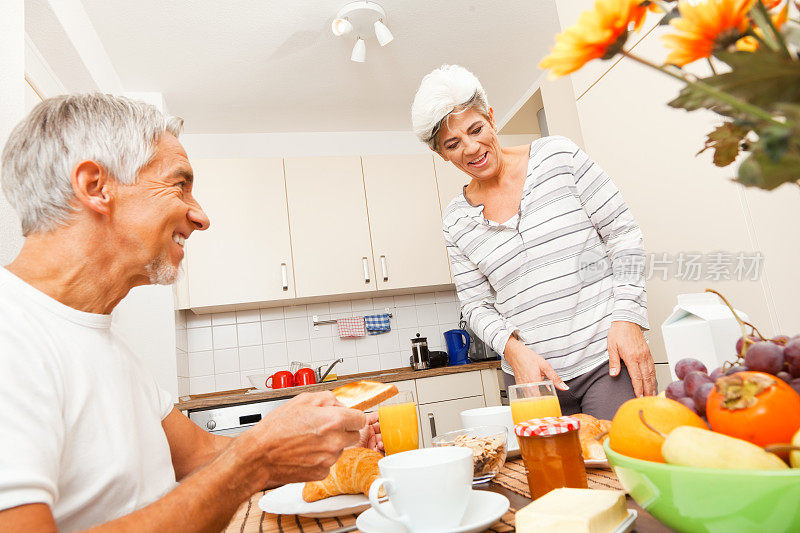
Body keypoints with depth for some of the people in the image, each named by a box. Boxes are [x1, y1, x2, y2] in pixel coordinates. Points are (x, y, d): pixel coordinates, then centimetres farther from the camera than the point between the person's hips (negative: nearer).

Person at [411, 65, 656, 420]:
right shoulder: (456, 220, 6)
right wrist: (513, 348, -13)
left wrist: (628, 316, -9)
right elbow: (476, 305, 6)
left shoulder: (557, 155, 1)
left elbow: (622, 232, 1)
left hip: (608, 355, -1)